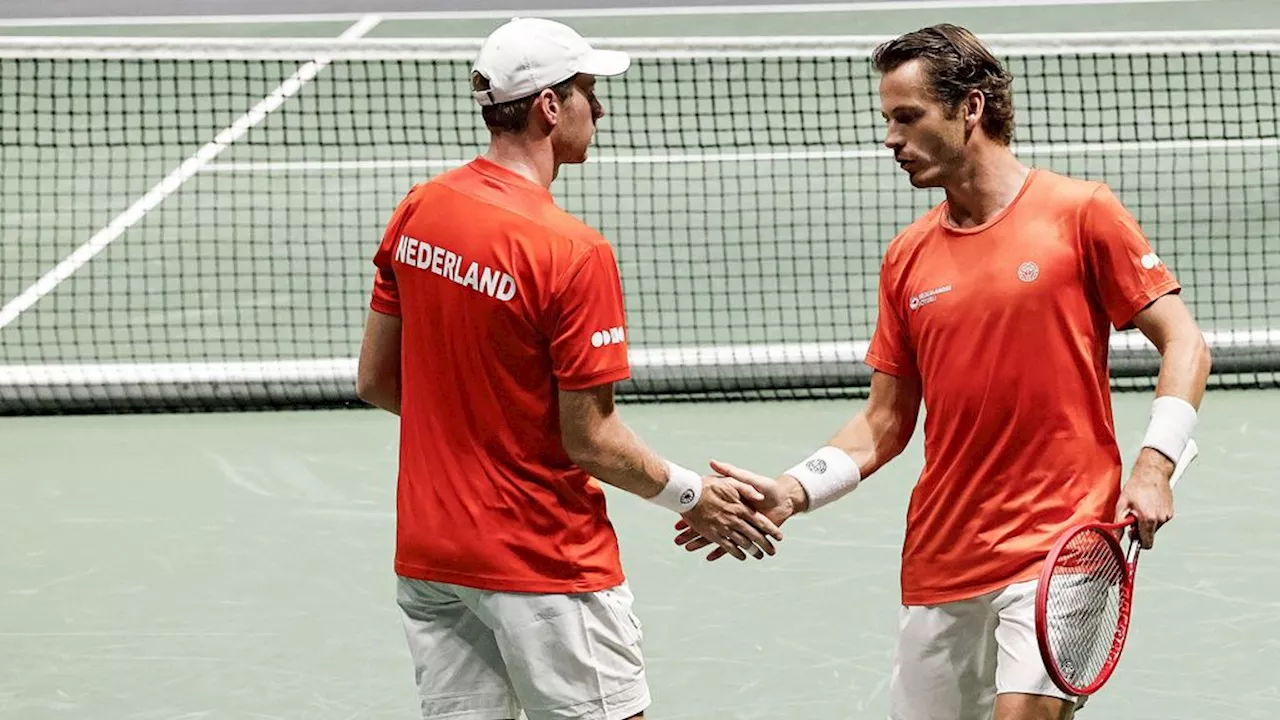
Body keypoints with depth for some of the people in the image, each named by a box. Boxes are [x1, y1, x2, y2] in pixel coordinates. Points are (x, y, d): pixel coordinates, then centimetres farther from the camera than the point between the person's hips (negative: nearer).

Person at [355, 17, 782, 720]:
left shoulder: (415, 212, 0)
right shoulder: (572, 252, -20)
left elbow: (375, 381, 8)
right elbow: (590, 440, -15)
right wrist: (690, 496, -1)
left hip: (427, 554, 7)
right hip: (543, 563, -7)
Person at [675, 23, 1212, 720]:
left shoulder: (1081, 213, -3)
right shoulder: (907, 258, 10)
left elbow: (1182, 342, -2)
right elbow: (885, 421, 12)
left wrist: (1153, 466, -15)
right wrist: (792, 492, -2)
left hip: (1059, 540, -5)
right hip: (940, 562, 5)